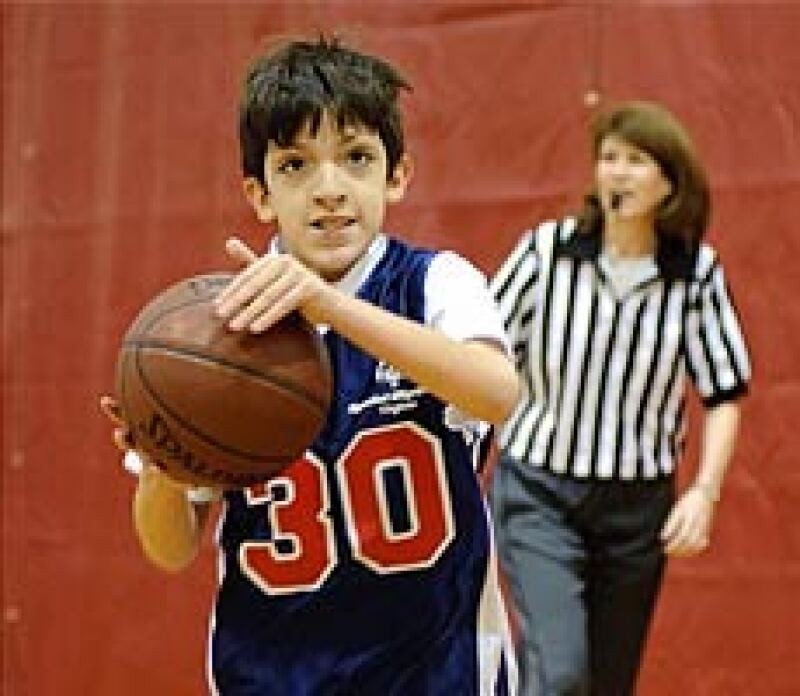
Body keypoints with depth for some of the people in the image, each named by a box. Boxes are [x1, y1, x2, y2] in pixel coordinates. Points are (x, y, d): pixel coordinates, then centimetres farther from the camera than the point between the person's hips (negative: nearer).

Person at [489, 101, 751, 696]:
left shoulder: (698, 274, -4)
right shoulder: (547, 249, -9)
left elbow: (725, 394, 3)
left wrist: (706, 490, -9)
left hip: (640, 507, 2)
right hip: (538, 494, -2)